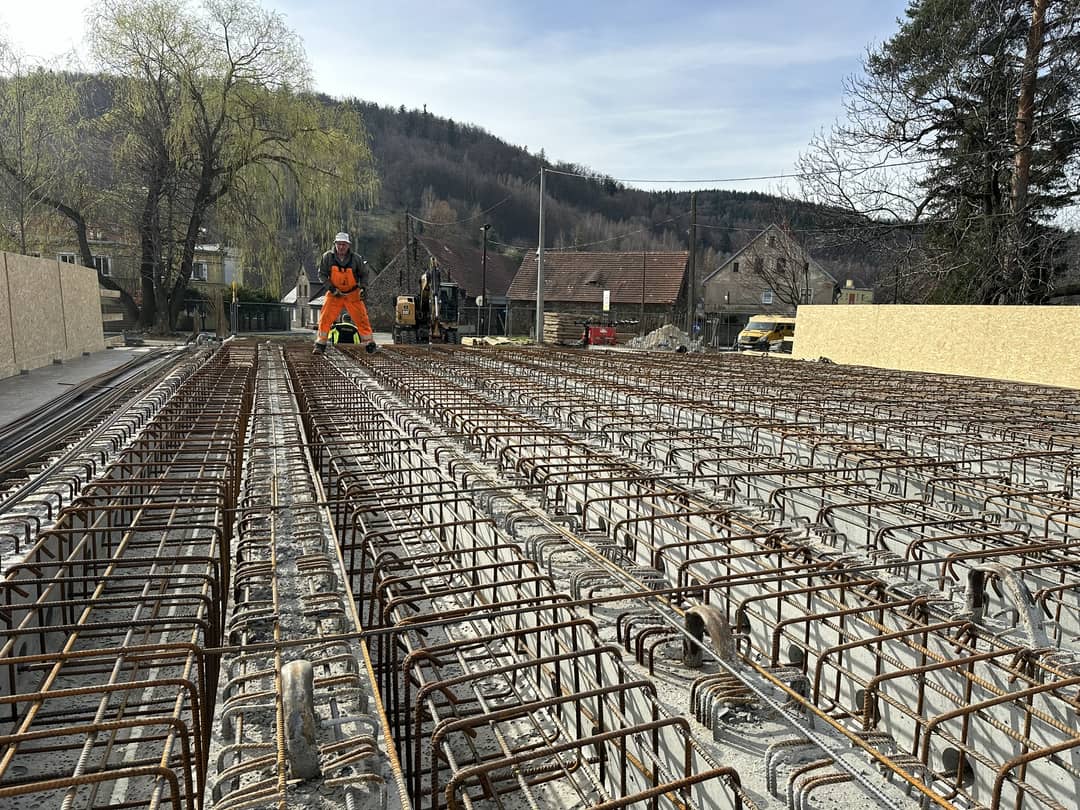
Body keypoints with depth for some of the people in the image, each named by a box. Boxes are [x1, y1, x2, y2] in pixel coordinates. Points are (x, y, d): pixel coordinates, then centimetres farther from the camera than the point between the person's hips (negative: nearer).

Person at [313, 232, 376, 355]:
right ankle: (320, 344, 4)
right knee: (325, 319, -5)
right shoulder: (327, 257, -8)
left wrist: (363, 288, -11)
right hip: (334, 294, 0)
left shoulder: (356, 258, -8)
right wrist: (332, 288, -13)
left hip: (353, 294, 0)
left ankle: (369, 343, 9)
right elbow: (322, 274, -2)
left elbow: (363, 274, 5)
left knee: (362, 318, -2)